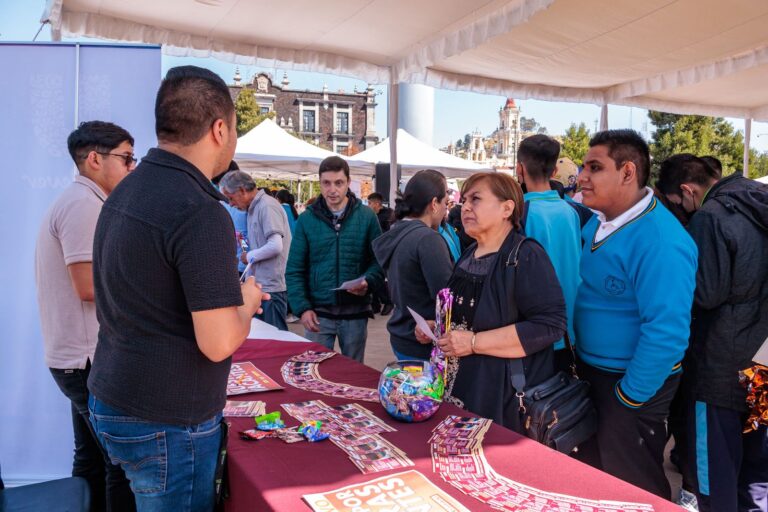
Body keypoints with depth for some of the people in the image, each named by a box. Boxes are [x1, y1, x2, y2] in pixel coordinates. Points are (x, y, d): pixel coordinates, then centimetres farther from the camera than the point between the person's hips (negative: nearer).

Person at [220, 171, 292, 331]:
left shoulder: (267, 206, -14)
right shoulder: (254, 208, 15)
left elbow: (275, 246, -22)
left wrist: (249, 256, -9)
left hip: (270, 288, -9)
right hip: (258, 285, 9)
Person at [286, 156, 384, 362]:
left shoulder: (366, 216, 0)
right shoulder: (306, 219, 0)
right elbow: (294, 270, 0)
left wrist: (368, 281, -18)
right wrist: (302, 307, -10)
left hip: (355, 313, 0)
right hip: (318, 313, 0)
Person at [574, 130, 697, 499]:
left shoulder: (659, 241, -27)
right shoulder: (597, 223, 1)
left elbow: (666, 332, -29)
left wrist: (627, 399, -20)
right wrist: (579, 358, 11)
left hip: (630, 385, -8)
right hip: (591, 372, 8)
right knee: (593, 473, 24)